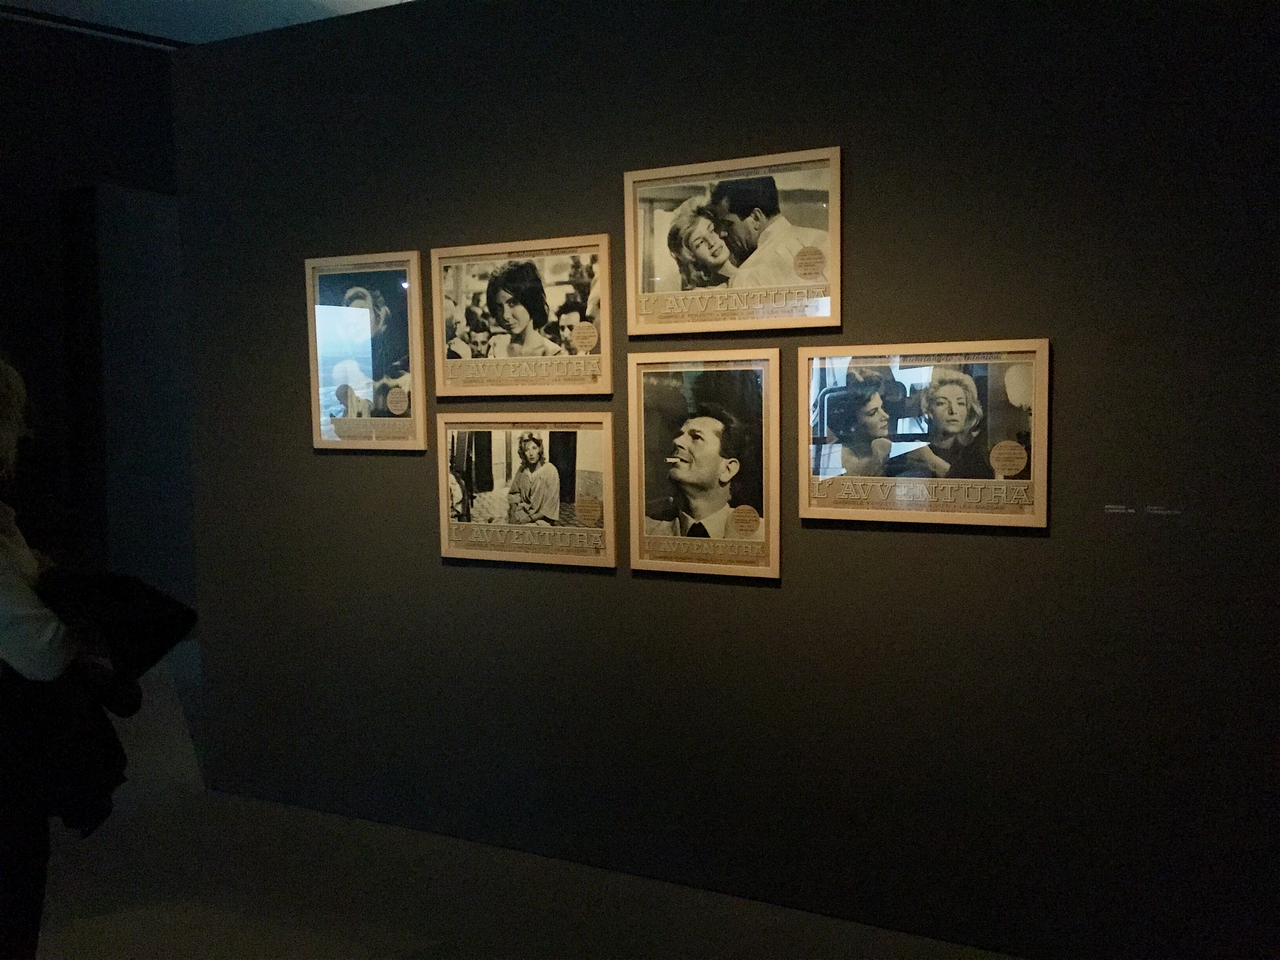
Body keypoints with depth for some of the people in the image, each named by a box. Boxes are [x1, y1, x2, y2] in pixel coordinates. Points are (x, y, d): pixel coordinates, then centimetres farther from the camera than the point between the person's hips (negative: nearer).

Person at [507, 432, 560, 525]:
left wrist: (532, 517, -11)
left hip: (540, 519, -5)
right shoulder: (522, 471, 7)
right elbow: (513, 494, 20)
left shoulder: (550, 470, -7)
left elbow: (551, 503, -8)